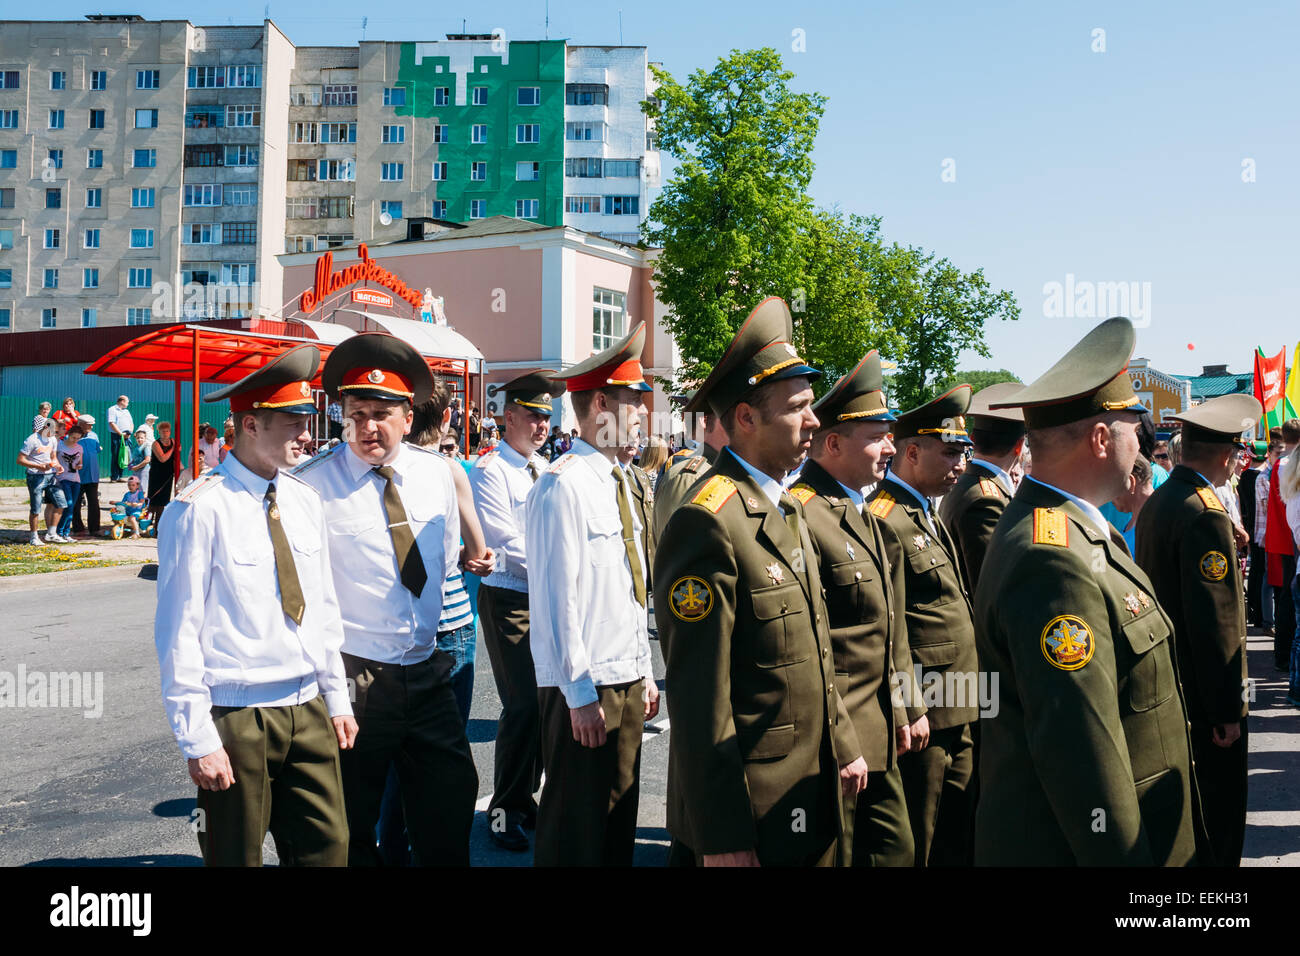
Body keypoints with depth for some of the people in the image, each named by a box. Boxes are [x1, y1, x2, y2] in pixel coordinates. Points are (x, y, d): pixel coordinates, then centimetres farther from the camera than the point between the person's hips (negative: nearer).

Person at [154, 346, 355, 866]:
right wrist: (198, 739, -13)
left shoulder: (305, 501, 7)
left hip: (309, 709, 6)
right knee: (237, 856, 10)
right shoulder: (200, 510, -14)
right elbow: (179, 633, -13)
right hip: (237, 719, -5)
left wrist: (336, 699, 13)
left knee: (328, 848, 10)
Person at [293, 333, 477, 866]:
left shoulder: (436, 473, 4)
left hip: (428, 675, 4)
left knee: (449, 822, 13)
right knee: (351, 834, 12)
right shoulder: (313, 484, -11)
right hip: (352, 678, -4)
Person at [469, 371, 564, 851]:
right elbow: (506, 544, -15)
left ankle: (525, 798, 25)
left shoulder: (544, 469, 14)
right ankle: (504, 811, 10)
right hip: (509, 600, -7)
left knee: (543, 702, 9)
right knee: (523, 705, -7)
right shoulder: (490, 470, -8)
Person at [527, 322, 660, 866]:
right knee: (576, 832, 4)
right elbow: (557, 601, -19)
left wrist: (644, 675, 15)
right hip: (584, 691, -8)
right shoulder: (563, 486, -16)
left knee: (620, 823, 17)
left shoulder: (616, 483, 11)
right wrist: (581, 694, -17)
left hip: (629, 684, 8)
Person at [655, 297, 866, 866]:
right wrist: (722, 840, -20)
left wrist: (843, 745, 16)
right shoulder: (707, 524, -21)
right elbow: (700, 696, -22)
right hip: (750, 816, -9)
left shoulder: (787, 509, 9)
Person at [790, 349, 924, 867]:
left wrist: (909, 708, 18)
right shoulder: (802, 516, -20)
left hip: (878, 737, 10)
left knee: (896, 849, 18)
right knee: (835, 853, 5)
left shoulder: (864, 514, 14)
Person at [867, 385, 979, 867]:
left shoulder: (928, 513, 13)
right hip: (921, 717, -9)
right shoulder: (884, 519, -19)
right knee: (915, 846, 6)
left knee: (958, 840, 19)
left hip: (957, 715, 9)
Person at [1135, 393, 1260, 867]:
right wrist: (1226, 710, -19)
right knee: (1218, 817, 2)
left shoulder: (1156, 502, 7)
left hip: (1165, 684, 9)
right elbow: (1214, 625, -23)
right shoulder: (1206, 515, -22)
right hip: (1204, 698, -9)